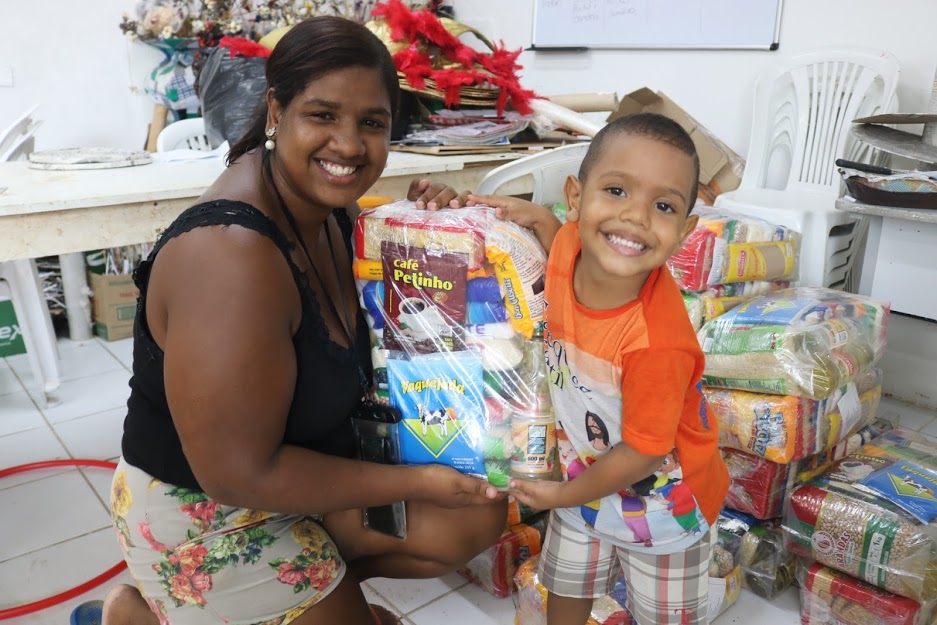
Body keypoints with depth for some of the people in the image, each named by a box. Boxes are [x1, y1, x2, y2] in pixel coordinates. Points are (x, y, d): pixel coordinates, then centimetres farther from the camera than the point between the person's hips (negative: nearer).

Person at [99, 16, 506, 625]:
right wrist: (416, 482, -21)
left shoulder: (325, 198, -7)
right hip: (206, 515, -7)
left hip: (300, 460, 8)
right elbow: (240, 476, -30)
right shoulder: (231, 255, -33)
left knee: (473, 521, 2)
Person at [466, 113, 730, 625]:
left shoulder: (658, 341, -41)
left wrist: (564, 496, -11)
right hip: (586, 470, 6)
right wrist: (533, 216, -14)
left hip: (662, 498, -5)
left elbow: (642, 452, -26)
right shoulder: (568, 243, -23)